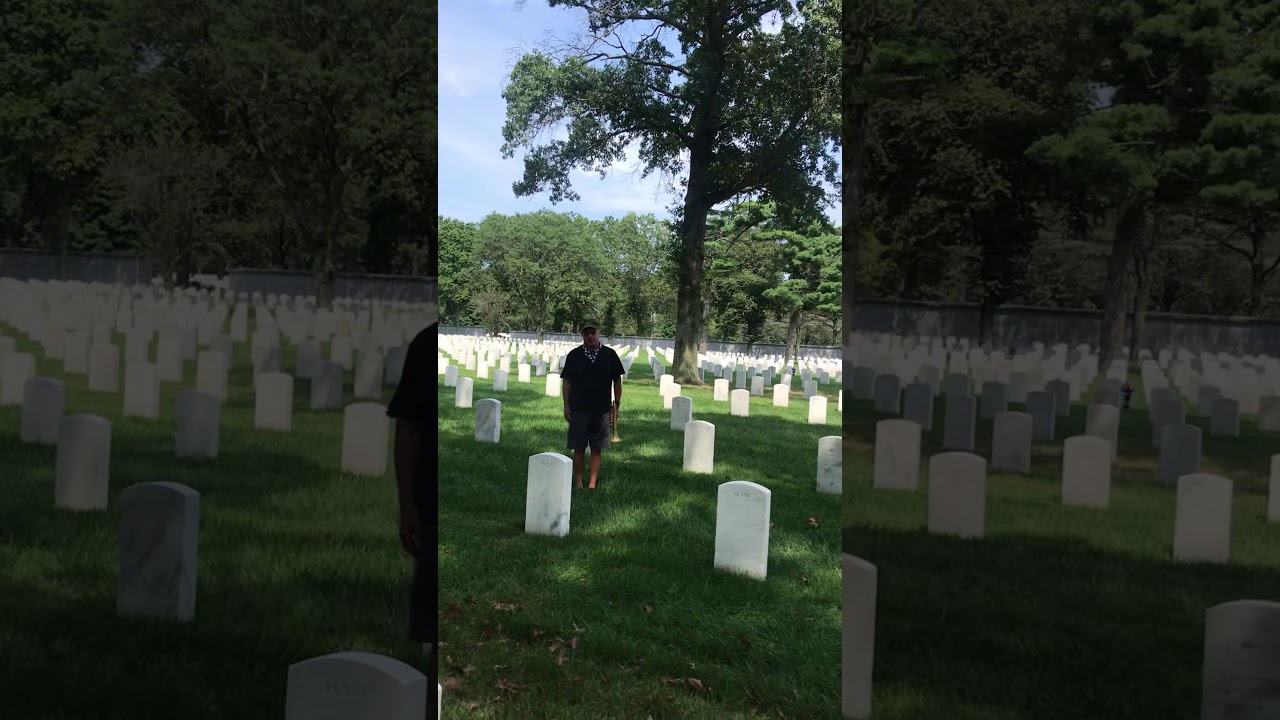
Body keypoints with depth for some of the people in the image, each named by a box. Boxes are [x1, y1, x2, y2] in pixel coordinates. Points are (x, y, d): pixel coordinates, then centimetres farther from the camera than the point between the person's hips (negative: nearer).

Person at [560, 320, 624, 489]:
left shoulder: (610, 355, 3)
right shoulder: (574, 355, 2)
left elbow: (617, 381, 8)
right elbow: (567, 381, 5)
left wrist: (616, 404, 4)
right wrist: (566, 405, -1)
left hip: (602, 411, 0)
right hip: (578, 410, 0)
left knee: (597, 449, 4)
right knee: (578, 448, 3)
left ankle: (593, 483, 11)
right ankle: (578, 482, 12)